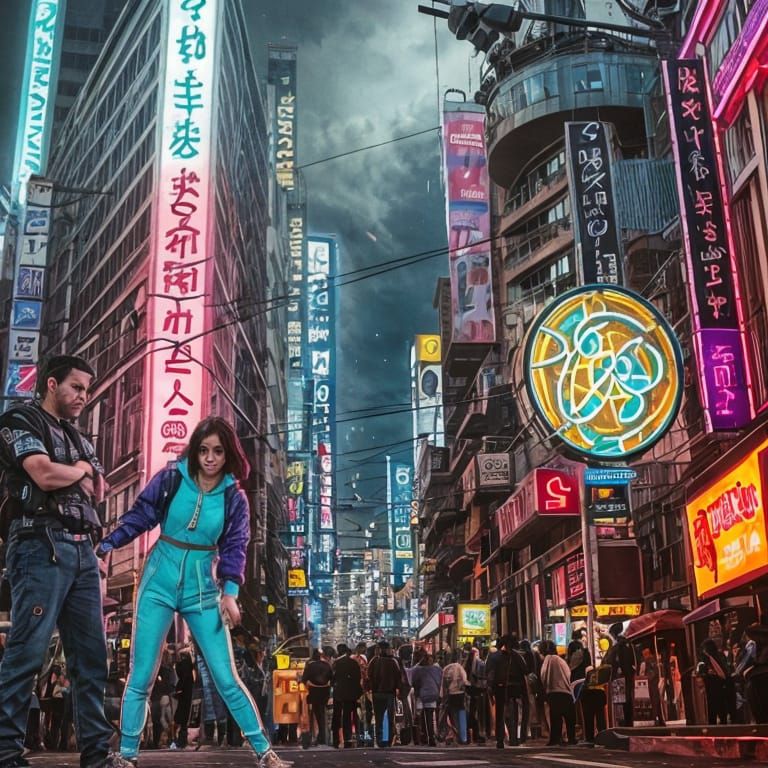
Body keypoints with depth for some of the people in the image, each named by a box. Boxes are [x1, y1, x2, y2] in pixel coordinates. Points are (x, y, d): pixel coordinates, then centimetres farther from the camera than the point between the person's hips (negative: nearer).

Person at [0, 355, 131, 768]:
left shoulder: (75, 437, 25)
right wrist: (81, 469, 4)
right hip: (41, 547, -8)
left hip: (81, 550, 8)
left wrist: (73, 474, 1)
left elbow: (99, 491, 21)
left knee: (91, 654, 4)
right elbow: (45, 475, -15)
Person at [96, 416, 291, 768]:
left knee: (226, 679, 0)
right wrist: (105, 545, -15)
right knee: (141, 677, 2)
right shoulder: (171, 479, -4)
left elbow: (234, 548, -3)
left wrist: (230, 593, -17)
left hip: (203, 590, 0)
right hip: (159, 584, 0)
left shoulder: (234, 498, 0)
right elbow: (138, 516, -1)